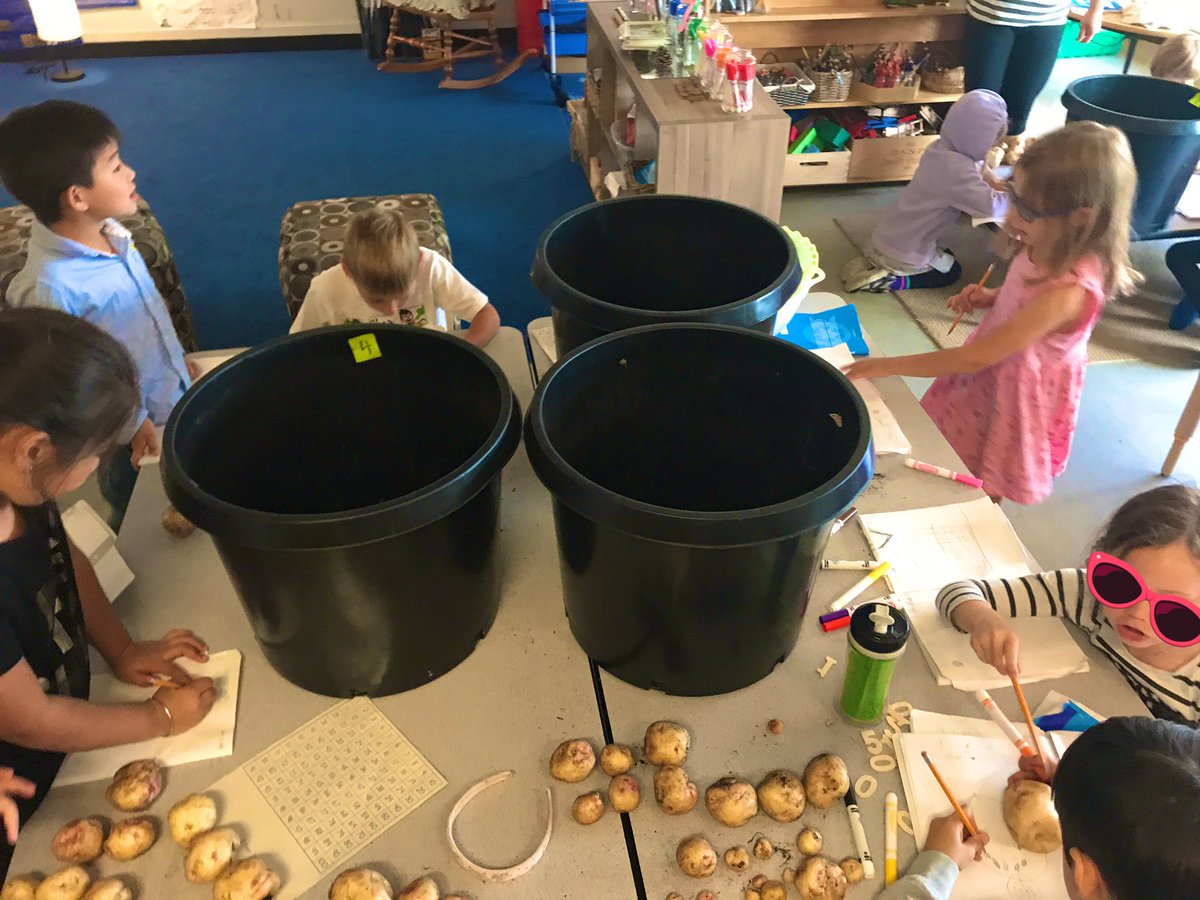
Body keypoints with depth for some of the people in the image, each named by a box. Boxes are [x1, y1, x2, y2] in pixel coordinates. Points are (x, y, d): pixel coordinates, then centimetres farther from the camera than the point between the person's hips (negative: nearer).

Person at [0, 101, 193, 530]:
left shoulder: (111, 235, -9)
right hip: (135, 438, -6)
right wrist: (132, 425, -14)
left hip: (176, 403, 6)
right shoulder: (49, 287, -32)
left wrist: (181, 360, 15)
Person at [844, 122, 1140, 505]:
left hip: (1017, 395, -7)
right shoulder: (1046, 249, -13)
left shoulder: (1070, 289, -36)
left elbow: (977, 357, -34)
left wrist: (890, 366, -30)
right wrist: (989, 297, -8)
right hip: (991, 372, 8)